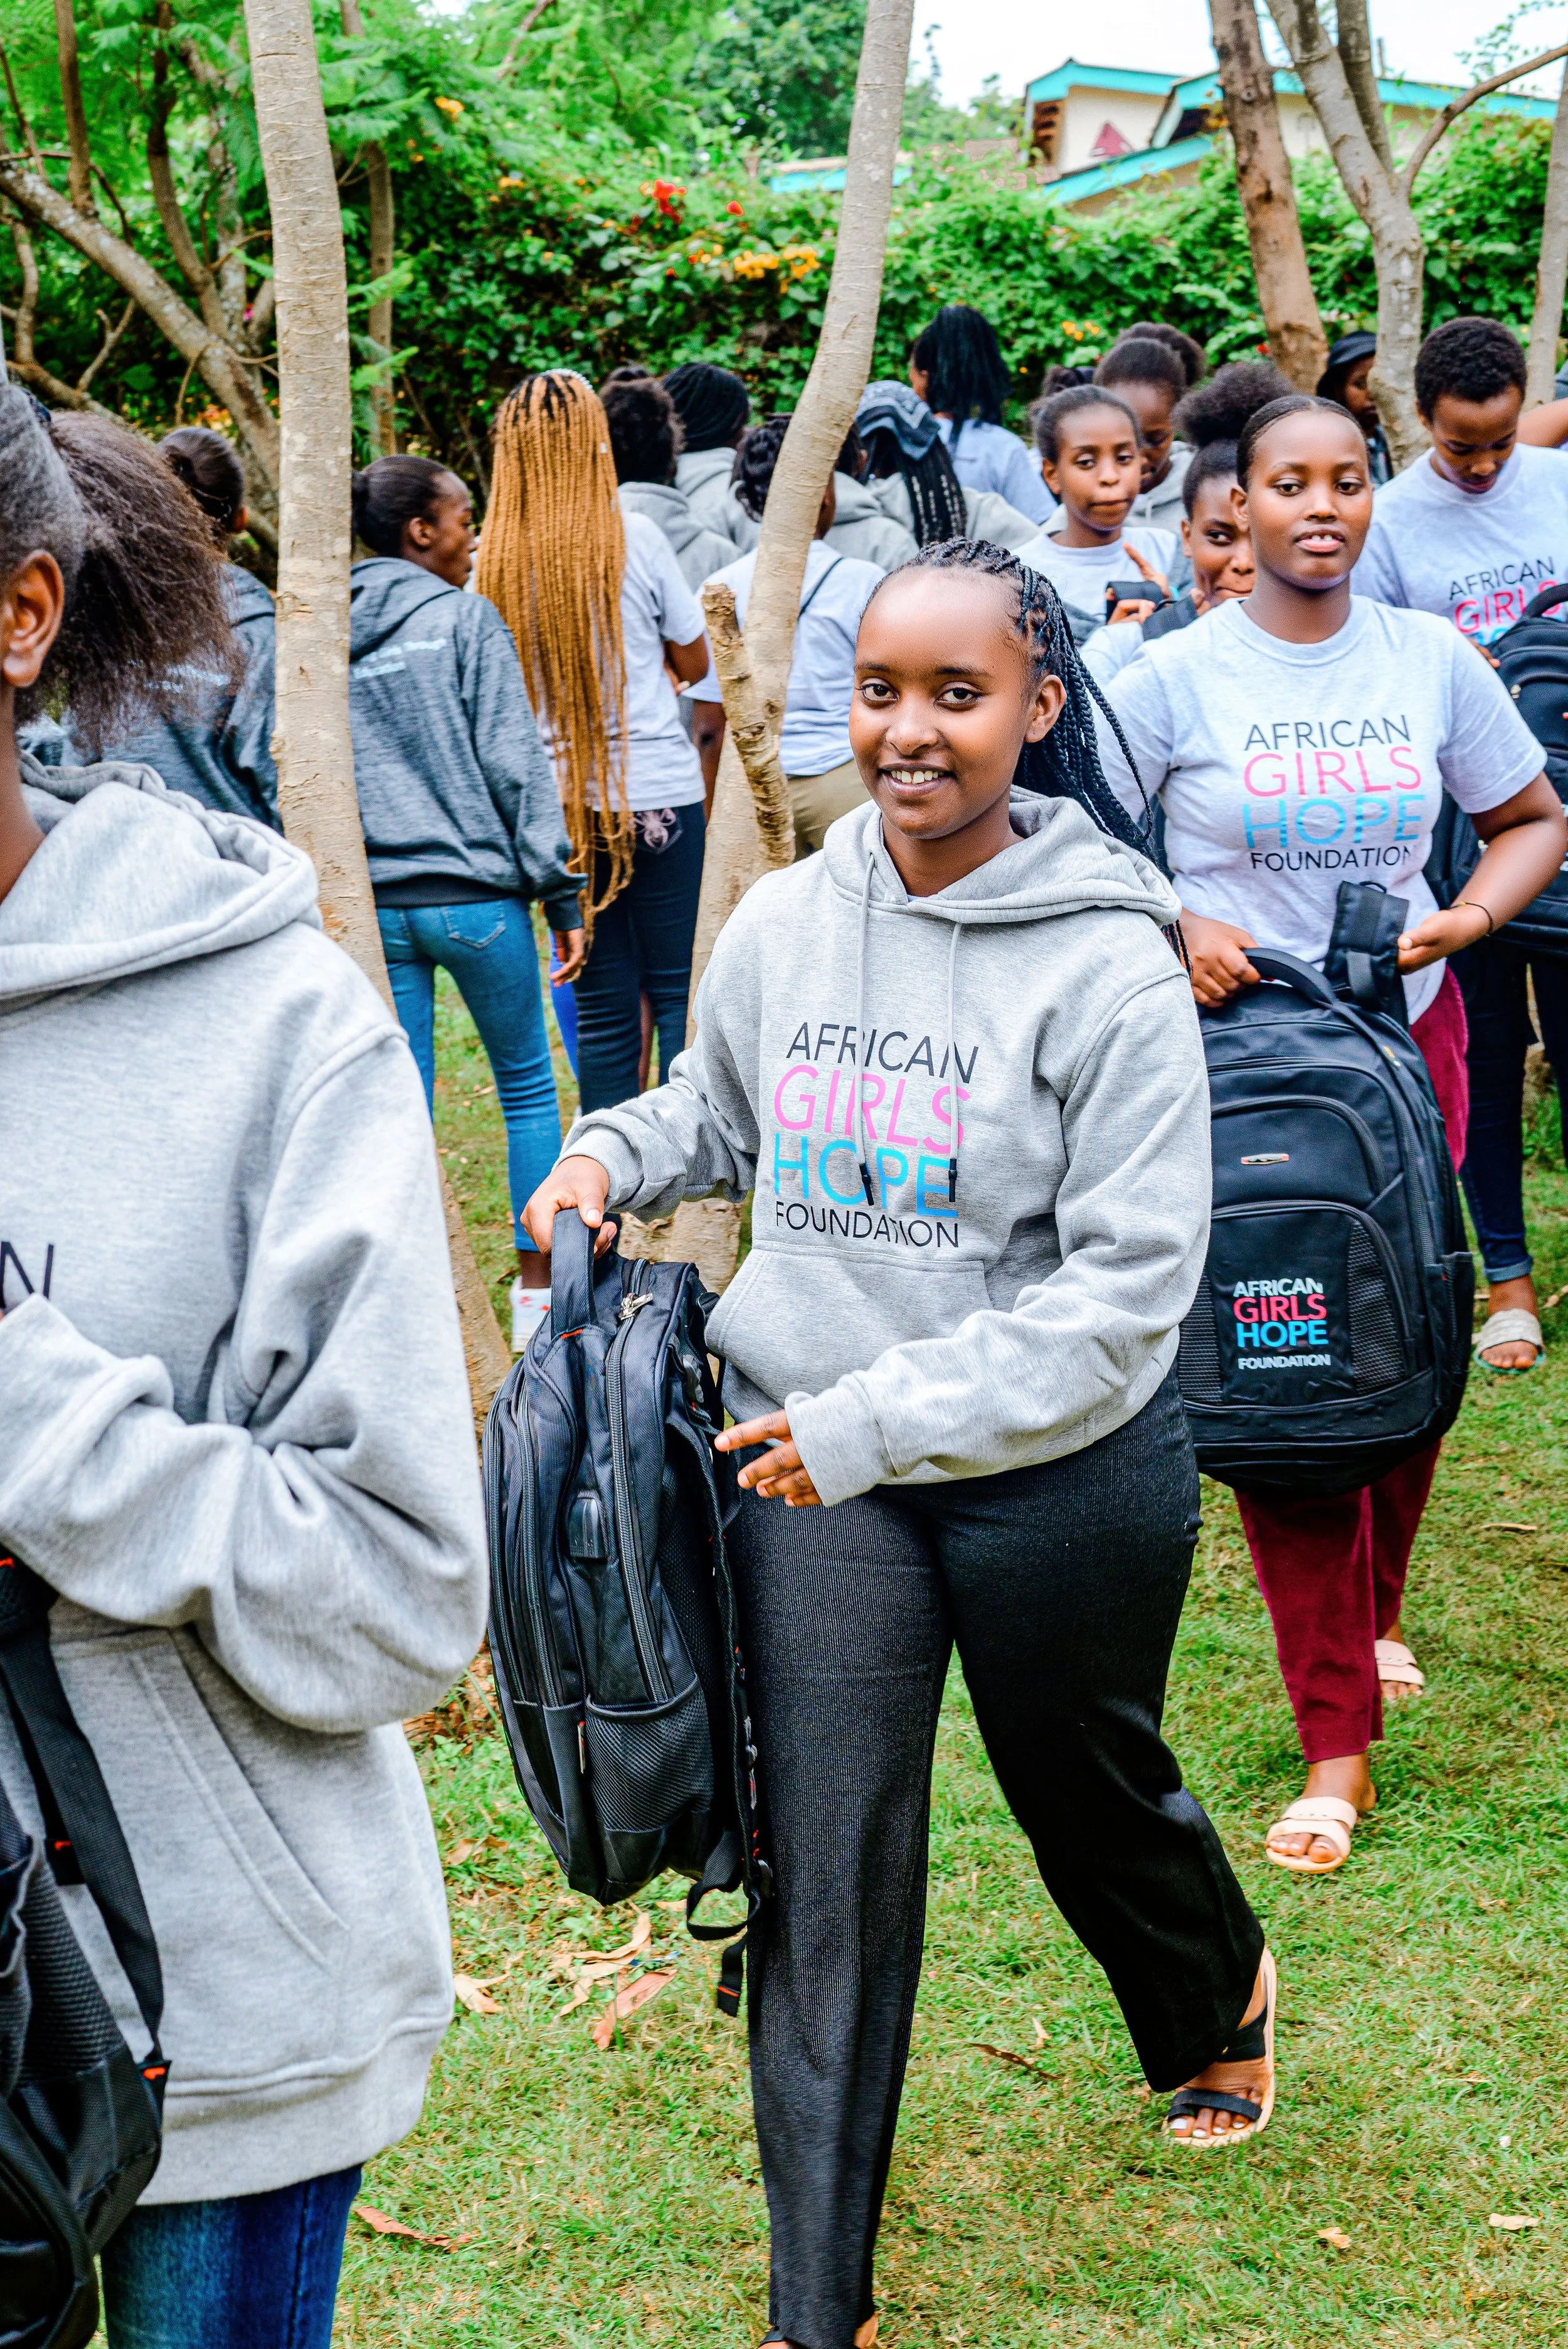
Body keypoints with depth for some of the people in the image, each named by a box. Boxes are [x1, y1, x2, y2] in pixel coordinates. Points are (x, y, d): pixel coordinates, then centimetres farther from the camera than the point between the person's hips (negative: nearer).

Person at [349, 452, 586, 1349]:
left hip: (375, 902, 4)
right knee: (529, 1085, 11)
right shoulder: (463, 618, -6)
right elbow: (514, 765, -9)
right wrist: (562, 893, -5)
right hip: (475, 892, -4)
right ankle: (537, 1288, 14)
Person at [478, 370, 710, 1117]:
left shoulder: (497, 559, -2)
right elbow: (693, 663, 4)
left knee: (602, 1006, 8)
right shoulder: (633, 539, -6)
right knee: (680, 989, 4)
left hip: (562, 803, 3)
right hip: (658, 794, -2)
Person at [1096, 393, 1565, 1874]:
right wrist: (1176, 928, -17)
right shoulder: (1179, 675, -4)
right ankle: (1337, 1739, 1)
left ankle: (1368, 1624, 35)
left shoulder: (1430, 661, 3)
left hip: (1406, 1035, 3)